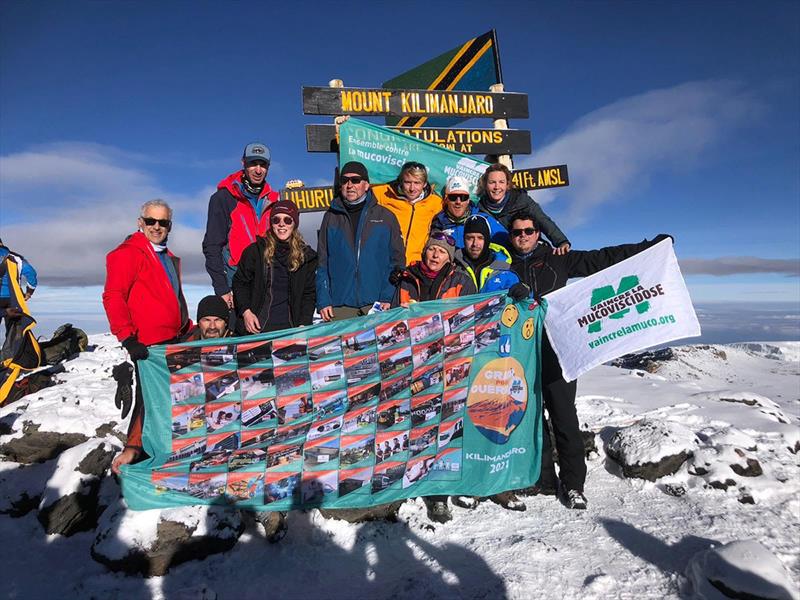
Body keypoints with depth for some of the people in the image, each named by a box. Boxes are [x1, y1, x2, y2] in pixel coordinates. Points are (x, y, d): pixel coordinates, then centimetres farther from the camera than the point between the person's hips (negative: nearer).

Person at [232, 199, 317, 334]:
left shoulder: (306, 256, 7)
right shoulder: (254, 251, 4)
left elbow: (309, 293, 9)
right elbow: (240, 283, 10)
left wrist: (304, 324, -2)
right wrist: (246, 311, -4)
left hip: (289, 326, 1)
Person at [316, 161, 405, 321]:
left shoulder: (385, 217, 7)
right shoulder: (331, 217, 10)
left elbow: (397, 260, 4)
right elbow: (322, 263, 7)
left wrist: (388, 298, -6)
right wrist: (323, 301, -3)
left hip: (377, 305, 0)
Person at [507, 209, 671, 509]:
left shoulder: (557, 260, 11)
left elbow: (603, 258, 10)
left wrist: (648, 247, 7)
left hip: (555, 348, -1)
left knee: (564, 415, -2)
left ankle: (573, 484, 6)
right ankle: (543, 479, 16)